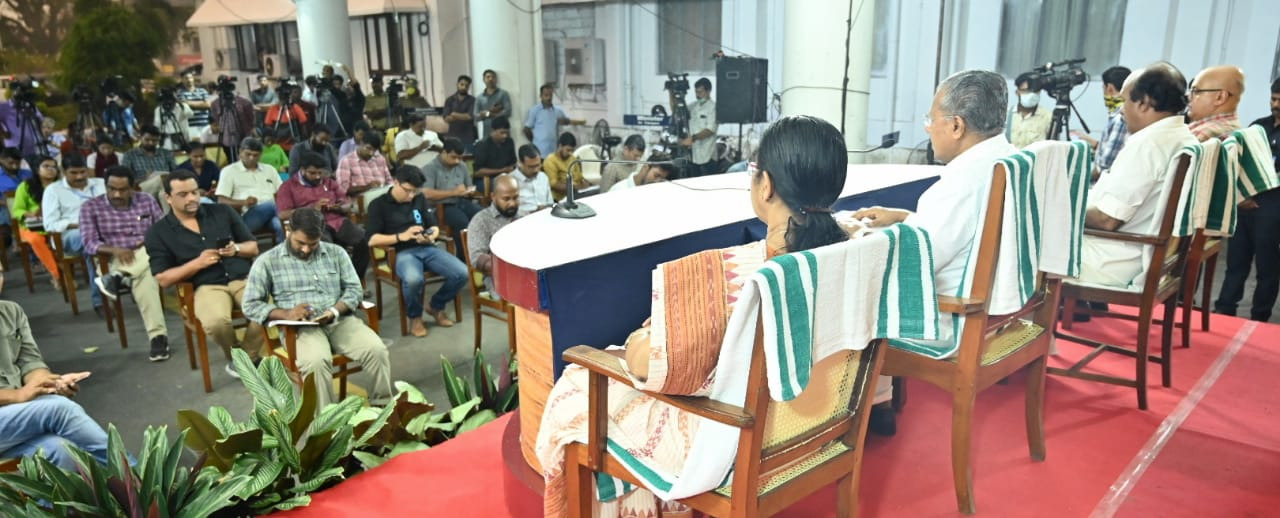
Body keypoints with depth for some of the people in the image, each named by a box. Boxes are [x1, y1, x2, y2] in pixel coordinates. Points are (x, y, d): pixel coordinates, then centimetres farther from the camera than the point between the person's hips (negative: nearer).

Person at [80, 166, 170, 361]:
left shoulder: (146, 200, 11)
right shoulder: (91, 207, 5)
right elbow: (89, 244, -3)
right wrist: (114, 249, -23)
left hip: (151, 255, 3)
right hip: (116, 261, -2)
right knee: (144, 277, -36)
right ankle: (158, 336, -40)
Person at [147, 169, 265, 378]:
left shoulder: (222, 211, 13)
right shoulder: (158, 232, 8)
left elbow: (253, 247, 15)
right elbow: (163, 279, 3)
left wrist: (236, 249, -7)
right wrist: (198, 263, -10)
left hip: (244, 278, 2)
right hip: (207, 286, -1)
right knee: (217, 322, -35)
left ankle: (249, 356, -1)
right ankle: (234, 358, 1)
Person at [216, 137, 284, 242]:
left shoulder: (270, 169, 25)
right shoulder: (229, 171, 13)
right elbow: (222, 201, 6)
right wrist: (243, 202, -14)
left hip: (271, 213, 3)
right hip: (248, 216, -3)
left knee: (282, 226, -36)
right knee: (272, 205, -37)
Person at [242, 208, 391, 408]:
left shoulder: (336, 253, 12)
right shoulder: (267, 262, 5)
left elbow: (354, 289, 9)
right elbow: (250, 305, 2)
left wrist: (335, 311, -12)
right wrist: (286, 314, -16)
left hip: (340, 321, 3)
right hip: (299, 327, -2)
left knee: (377, 350, -25)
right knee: (316, 361, -36)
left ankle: (383, 408, -10)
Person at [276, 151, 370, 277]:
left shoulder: (330, 182, 26)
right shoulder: (289, 187, 13)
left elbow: (347, 205, 23)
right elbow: (283, 214, -1)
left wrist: (339, 208, -3)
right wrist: (312, 208, -10)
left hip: (338, 221, 4)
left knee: (365, 240, -26)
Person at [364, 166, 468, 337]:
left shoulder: (420, 200, 16)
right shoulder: (378, 205, 3)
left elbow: (434, 227, 19)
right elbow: (372, 240, -5)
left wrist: (431, 236, -6)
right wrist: (401, 236, -16)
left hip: (427, 249, 5)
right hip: (401, 253, -4)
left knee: (462, 273, -20)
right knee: (413, 279, -39)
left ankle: (436, 306, 10)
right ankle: (414, 317, -6)